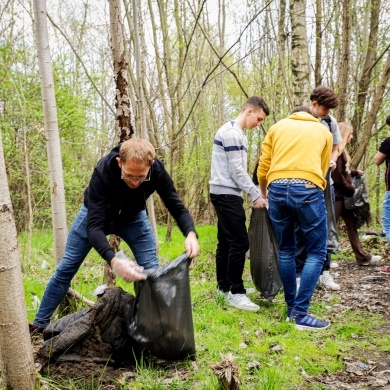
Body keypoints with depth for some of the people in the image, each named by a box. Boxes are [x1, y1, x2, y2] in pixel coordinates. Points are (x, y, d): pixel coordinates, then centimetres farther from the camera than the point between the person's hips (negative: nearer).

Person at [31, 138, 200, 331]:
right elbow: (94, 226, -45)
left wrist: (190, 233, -48)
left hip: (133, 217, 2)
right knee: (66, 268, 2)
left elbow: (177, 207, -25)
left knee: (152, 271, -9)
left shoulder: (157, 170, -34)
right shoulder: (103, 171, -42)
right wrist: (113, 260, -62)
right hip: (96, 214, -2)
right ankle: (39, 324, 18)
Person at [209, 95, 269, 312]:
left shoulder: (236, 132, 17)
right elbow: (236, 170, -18)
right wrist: (255, 195, -14)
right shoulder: (231, 132, -15)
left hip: (225, 194, 11)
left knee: (226, 241, 13)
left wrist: (252, 192, 15)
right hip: (226, 194, -11)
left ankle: (224, 286, 21)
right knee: (239, 242, -10)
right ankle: (235, 292, -5)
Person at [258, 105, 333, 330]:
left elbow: (263, 166, 18)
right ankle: (300, 313, -2)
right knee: (316, 252, 6)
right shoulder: (323, 131, 22)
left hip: (277, 188, 3)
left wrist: (263, 192, 35)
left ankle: (291, 308, 22)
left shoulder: (278, 127, 23)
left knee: (286, 250, 16)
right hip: (308, 189, -2)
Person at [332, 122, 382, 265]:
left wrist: (355, 173, 10)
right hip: (337, 195, -10)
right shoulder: (336, 151, -16)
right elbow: (337, 177, -20)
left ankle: (363, 257, 19)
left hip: (343, 195, 10)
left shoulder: (340, 151, 15)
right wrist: (352, 190, -12)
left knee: (351, 224, 12)